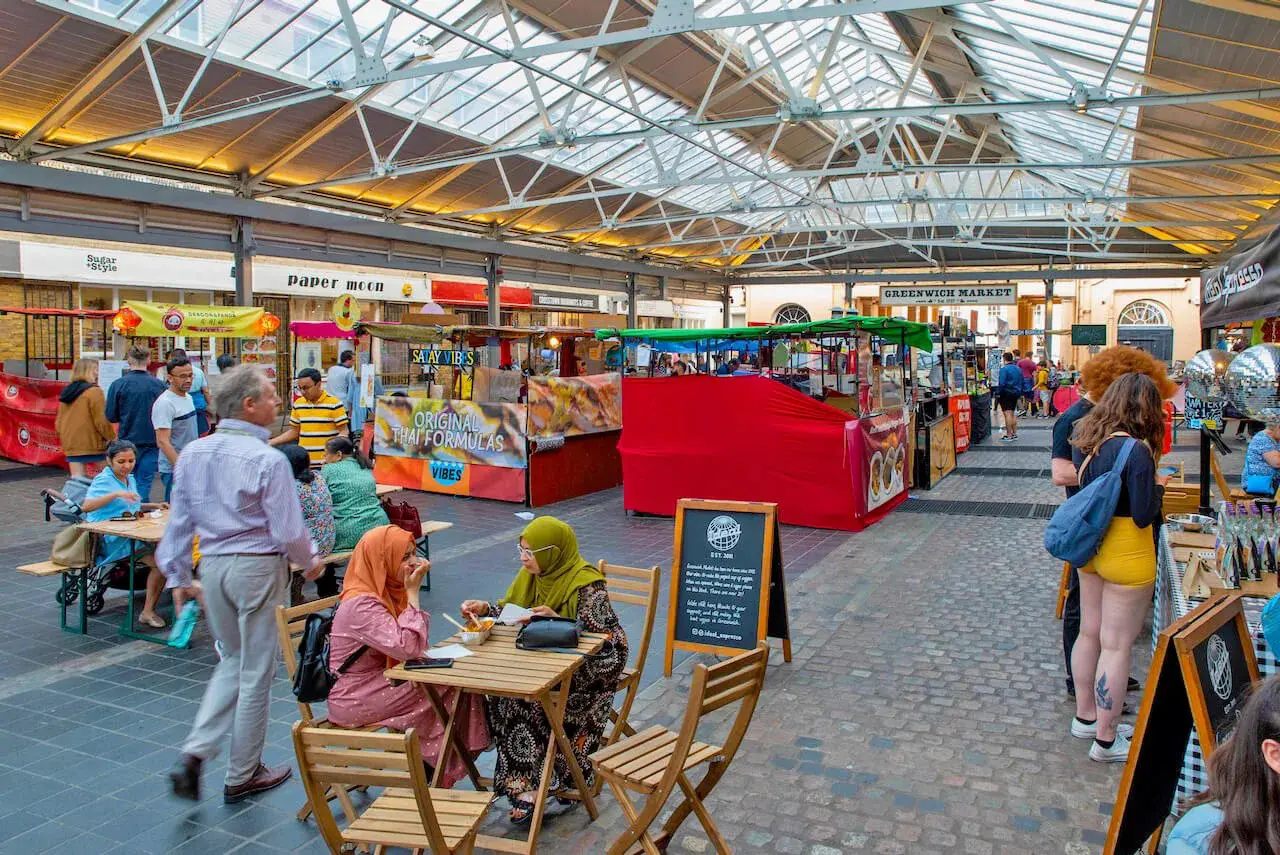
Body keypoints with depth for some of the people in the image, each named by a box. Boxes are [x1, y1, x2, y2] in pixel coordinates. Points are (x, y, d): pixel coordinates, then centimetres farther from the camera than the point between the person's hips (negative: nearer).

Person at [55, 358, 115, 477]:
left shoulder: (66, 392, 12)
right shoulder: (94, 391, -11)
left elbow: (59, 421, 17)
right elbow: (101, 420, -14)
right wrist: (112, 438, -4)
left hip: (71, 444, 7)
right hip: (92, 444, -7)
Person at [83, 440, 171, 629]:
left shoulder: (131, 479, 17)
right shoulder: (103, 481, -8)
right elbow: (86, 506, -27)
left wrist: (154, 506, 19)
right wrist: (116, 494, -36)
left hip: (132, 536, 7)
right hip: (112, 541, -7)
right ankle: (147, 612, -15)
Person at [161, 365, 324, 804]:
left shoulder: (192, 453, 2)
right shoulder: (268, 460, -18)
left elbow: (179, 522, 8)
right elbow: (288, 531, -15)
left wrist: (178, 577, 18)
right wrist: (310, 561, 4)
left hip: (212, 565, 6)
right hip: (258, 568, -6)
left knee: (232, 660, 24)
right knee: (256, 671, 8)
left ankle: (194, 753, 11)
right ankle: (243, 775, 22)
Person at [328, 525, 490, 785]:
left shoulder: (385, 591, 5)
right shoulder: (361, 605, -24)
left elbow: (417, 647, 7)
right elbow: (408, 648, -31)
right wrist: (413, 593, -24)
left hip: (380, 681, 9)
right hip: (354, 702, -9)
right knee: (454, 689, -13)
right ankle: (441, 774, 6)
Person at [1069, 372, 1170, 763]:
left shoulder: (1088, 440, 0)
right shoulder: (1136, 450, -23)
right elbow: (1144, 516, -21)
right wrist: (1158, 485, -3)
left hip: (1089, 547, 8)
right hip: (1126, 555, -8)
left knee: (1089, 632, 19)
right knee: (1116, 646, 3)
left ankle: (1085, 717, 34)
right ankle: (1106, 741, 14)